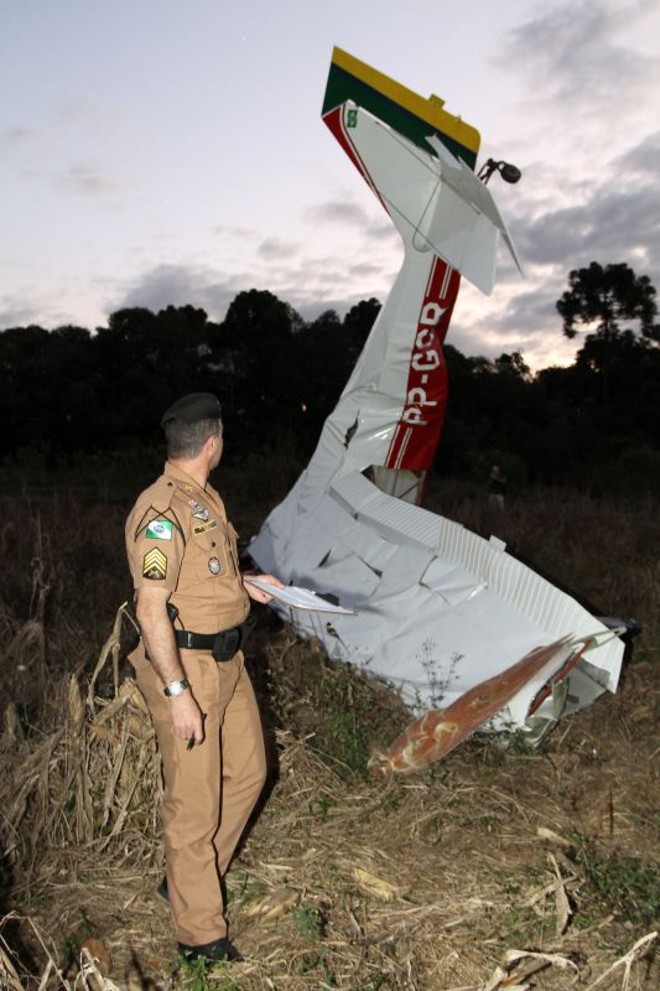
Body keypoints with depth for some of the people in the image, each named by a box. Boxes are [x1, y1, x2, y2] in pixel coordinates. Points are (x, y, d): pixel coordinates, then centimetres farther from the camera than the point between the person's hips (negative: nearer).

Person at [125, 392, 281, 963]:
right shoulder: (161, 513, -21)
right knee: (194, 801, 5)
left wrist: (245, 586, 19)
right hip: (188, 669, -9)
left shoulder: (205, 499, 8)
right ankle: (200, 932, 23)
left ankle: (194, 875, 40)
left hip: (228, 660, 10)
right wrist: (177, 693, -23)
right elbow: (151, 609, -23)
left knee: (248, 772, 20)